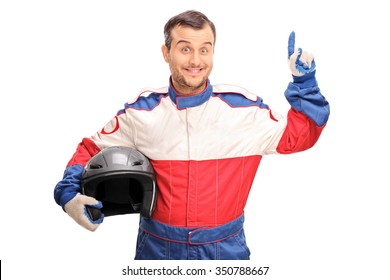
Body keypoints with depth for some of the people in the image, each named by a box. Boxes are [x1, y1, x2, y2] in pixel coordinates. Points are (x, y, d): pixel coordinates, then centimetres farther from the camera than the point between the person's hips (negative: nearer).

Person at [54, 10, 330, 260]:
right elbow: (92, 149, 5)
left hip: (226, 248, 0)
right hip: (157, 248, 1)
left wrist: (304, 82, -9)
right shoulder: (141, 111, -5)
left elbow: (297, 136, 2)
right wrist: (69, 193, -11)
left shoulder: (243, 107, -7)